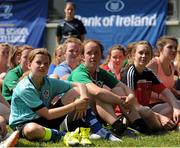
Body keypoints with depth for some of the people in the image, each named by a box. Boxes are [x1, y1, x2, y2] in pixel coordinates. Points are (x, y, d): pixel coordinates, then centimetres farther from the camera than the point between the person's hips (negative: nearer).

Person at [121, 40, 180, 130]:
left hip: (145, 111, 8)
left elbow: (166, 92, 5)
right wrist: (159, 117, -24)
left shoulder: (148, 73, 9)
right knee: (144, 112, -39)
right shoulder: (129, 73, -14)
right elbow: (133, 104, -20)